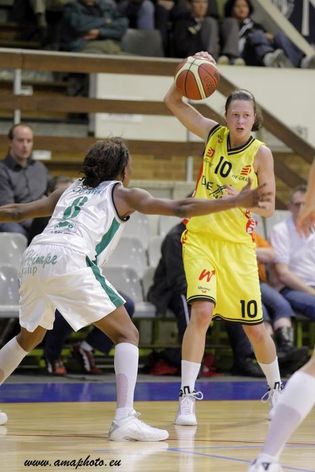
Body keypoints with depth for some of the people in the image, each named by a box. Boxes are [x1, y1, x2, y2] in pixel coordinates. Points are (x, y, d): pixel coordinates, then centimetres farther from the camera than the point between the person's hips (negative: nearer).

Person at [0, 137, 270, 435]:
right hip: (69, 259, -6)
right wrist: (238, 202, 5)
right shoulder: (122, 195, 16)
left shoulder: (70, 191, 31)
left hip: (33, 257, 6)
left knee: (29, 337, 29)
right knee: (127, 335, 0)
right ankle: (125, 419, -17)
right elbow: (181, 209, 6)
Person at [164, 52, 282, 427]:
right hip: (200, 238, 0)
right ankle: (187, 397, -19)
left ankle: (275, 389, 31)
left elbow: (269, 209, -6)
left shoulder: (261, 153, -7)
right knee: (202, 312, -21)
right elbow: (172, 101, 3)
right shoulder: (213, 134, 1)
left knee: (254, 327, 6)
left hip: (237, 245, 0)